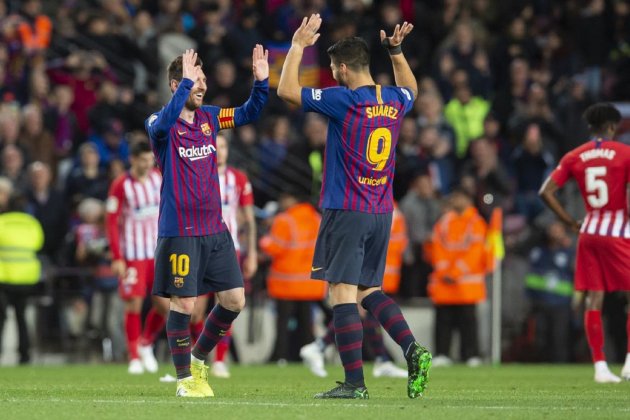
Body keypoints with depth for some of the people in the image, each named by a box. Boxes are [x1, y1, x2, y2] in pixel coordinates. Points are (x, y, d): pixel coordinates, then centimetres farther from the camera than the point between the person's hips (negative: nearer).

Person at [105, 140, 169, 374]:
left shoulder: (158, 178, 5)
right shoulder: (120, 186, -9)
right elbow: (111, 223, -9)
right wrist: (117, 258, -14)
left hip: (159, 253, 4)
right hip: (132, 255, -4)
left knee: (165, 305, -3)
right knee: (134, 306, -4)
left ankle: (146, 345, 21)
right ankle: (134, 357, 7)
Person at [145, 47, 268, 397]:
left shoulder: (209, 117, 9)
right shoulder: (160, 123, -9)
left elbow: (249, 113, 10)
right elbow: (163, 124, -32)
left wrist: (262, 82, -7)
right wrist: (185, 83, -38)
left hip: (215, 229, 6)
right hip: (179, 232, -6)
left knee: (234, 300, 4)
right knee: (184, 304, -5)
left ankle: (199, 359, 23)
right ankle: (186, 378, 8)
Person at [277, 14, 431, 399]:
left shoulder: (343, 100, -13)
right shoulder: (394, 101, 8)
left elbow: (287, 91, -8)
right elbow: (411, 89, 34)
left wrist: (298, 46, 1)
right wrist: (397, 51, 32)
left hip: (346, 210, -7)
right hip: (382, 212, 7)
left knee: (343, 293, -5)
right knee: (369, 290, 17)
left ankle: (355, 383, -10)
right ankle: (413, 349, -3)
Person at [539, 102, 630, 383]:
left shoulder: (574, 157, 7)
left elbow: (546, 192, 3)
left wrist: (570, 222, 9)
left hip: (588, 232, 4)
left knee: (594, 301, 3)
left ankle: (600, 366, 0)